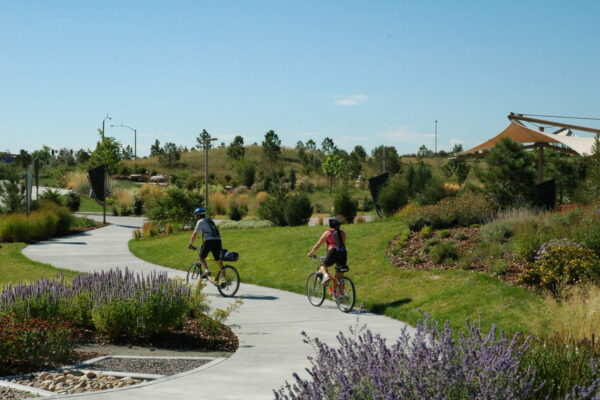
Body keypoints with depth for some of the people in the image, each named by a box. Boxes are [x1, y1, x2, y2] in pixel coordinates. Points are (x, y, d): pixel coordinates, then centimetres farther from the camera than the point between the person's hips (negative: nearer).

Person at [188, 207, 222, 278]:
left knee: (202, 257, 10)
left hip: (209, 241, -6)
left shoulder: (200, 222, 5)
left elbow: (194, 234, 4)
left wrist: (190, 244, 13)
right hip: (218, 240, 6)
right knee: (218, 260, 10)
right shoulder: (210, 221, 26)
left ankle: (207, 271, -10)